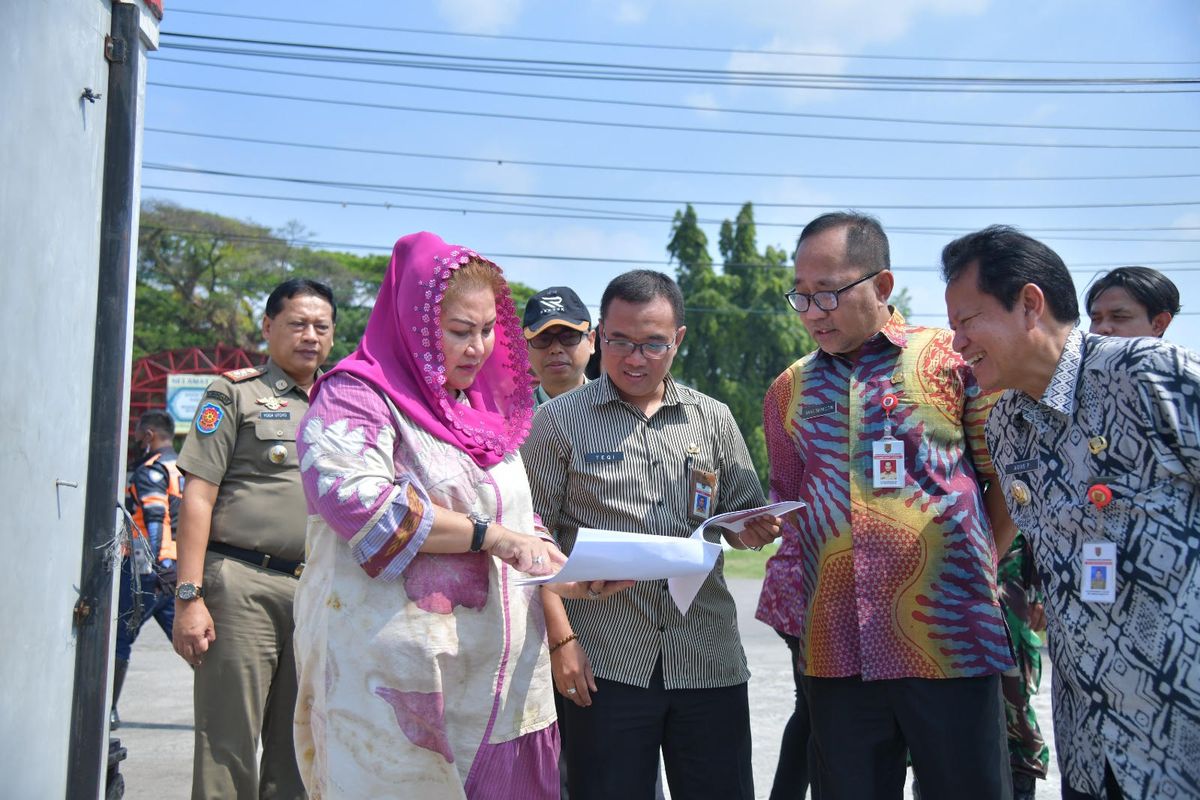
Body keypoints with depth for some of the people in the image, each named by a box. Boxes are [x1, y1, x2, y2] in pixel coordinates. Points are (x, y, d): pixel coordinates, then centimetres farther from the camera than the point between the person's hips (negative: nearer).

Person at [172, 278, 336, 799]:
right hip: (243, 586, -5)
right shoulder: (235, 393, 3)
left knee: (297, 751, 11)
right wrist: (189, 595, -12)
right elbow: (198, 496, -5)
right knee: (229, 748, -3)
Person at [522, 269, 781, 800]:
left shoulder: (713, 418, 9)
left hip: (710, 660, 3)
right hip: (603, 664, -2)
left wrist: (754, 529, -7)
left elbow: (746, 514, 16)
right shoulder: (559, 422, 1)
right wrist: (560, 638, -10)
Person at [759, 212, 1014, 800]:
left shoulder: (954, 360, -1)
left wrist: (974, 569, -1)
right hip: (835, 648, 4)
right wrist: (789, 591, 4)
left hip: (949, 642, -3)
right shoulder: (790, 390, 11)